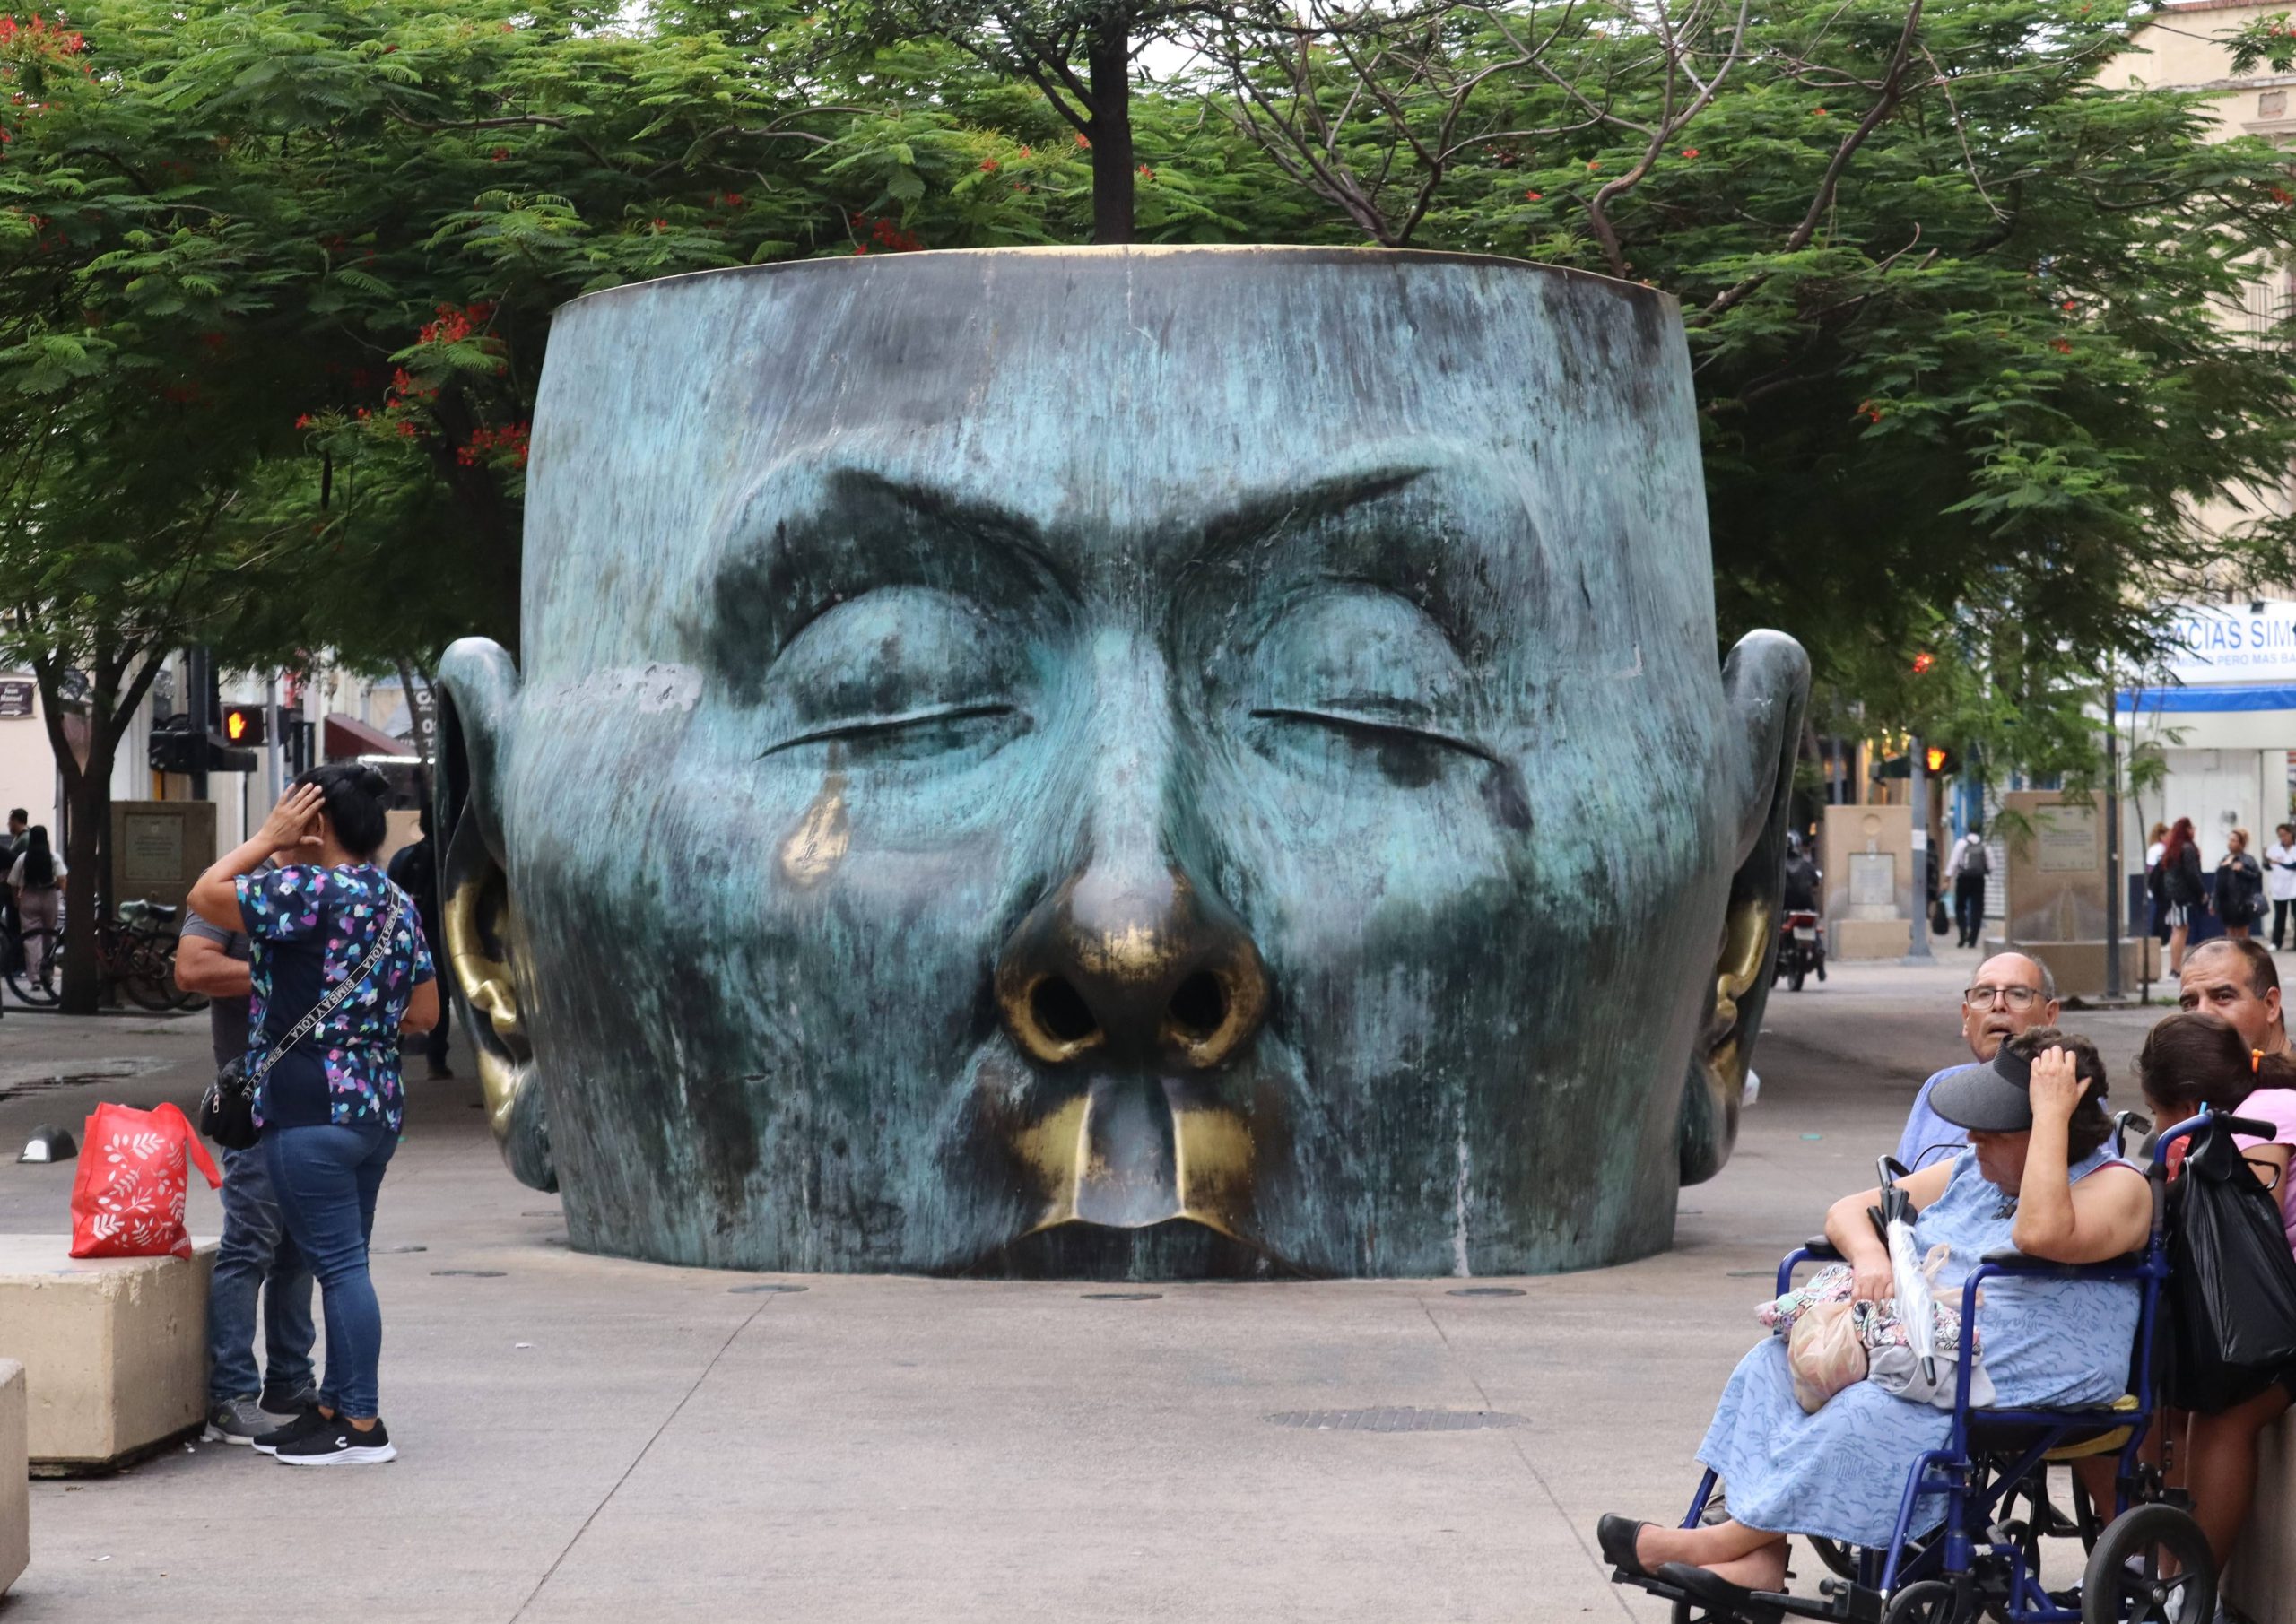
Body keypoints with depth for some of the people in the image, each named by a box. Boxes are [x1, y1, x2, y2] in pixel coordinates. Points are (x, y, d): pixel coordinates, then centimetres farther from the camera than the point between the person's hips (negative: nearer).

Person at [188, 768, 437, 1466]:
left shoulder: (312, 889, -13)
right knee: (343, 1262, 15)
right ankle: (337, 1408, 21)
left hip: (312, 1108, -9)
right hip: (379, 1107, 9)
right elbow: (424, 1012, 17)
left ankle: (362, 1426, -3)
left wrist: (269, 840, 1)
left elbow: (204, 897, -5)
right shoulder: (398, 902, 13)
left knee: (339, 1263, -5)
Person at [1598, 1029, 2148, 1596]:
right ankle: (1760, 1561, -21)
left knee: (1870, 1415, -31)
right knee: (1775, 1361, -8)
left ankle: (1732, 1539, -18)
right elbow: (1850, 1209, 18)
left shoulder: (2119, 1187, -7)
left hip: (2019, 1385, -8)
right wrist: (1870, 1257, -6)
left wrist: (2051, 1114, -22)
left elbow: (2042, 1234, -29)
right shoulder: (1971, 1170, 17)